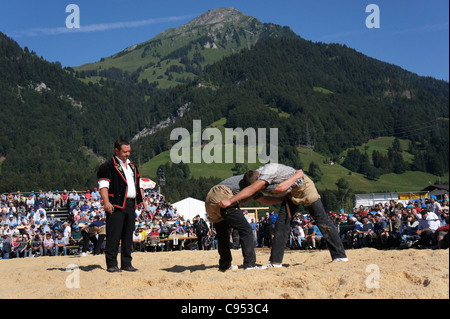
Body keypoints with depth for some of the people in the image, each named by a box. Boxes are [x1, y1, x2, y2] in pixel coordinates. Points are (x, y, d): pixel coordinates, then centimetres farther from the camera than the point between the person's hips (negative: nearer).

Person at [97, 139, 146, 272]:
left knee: (128, 235, 9)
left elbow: (138, 184, 27)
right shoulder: (108, 166, -3)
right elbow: (103, 185, -10)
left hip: (131, 204, 7)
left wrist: (142, 199, 17)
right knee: (114, 235, -7)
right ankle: (111, 264, 0)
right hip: (116, 205, -7)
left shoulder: (132, 166, 20)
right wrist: (106, 202, -21)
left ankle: (126, 263, 16)